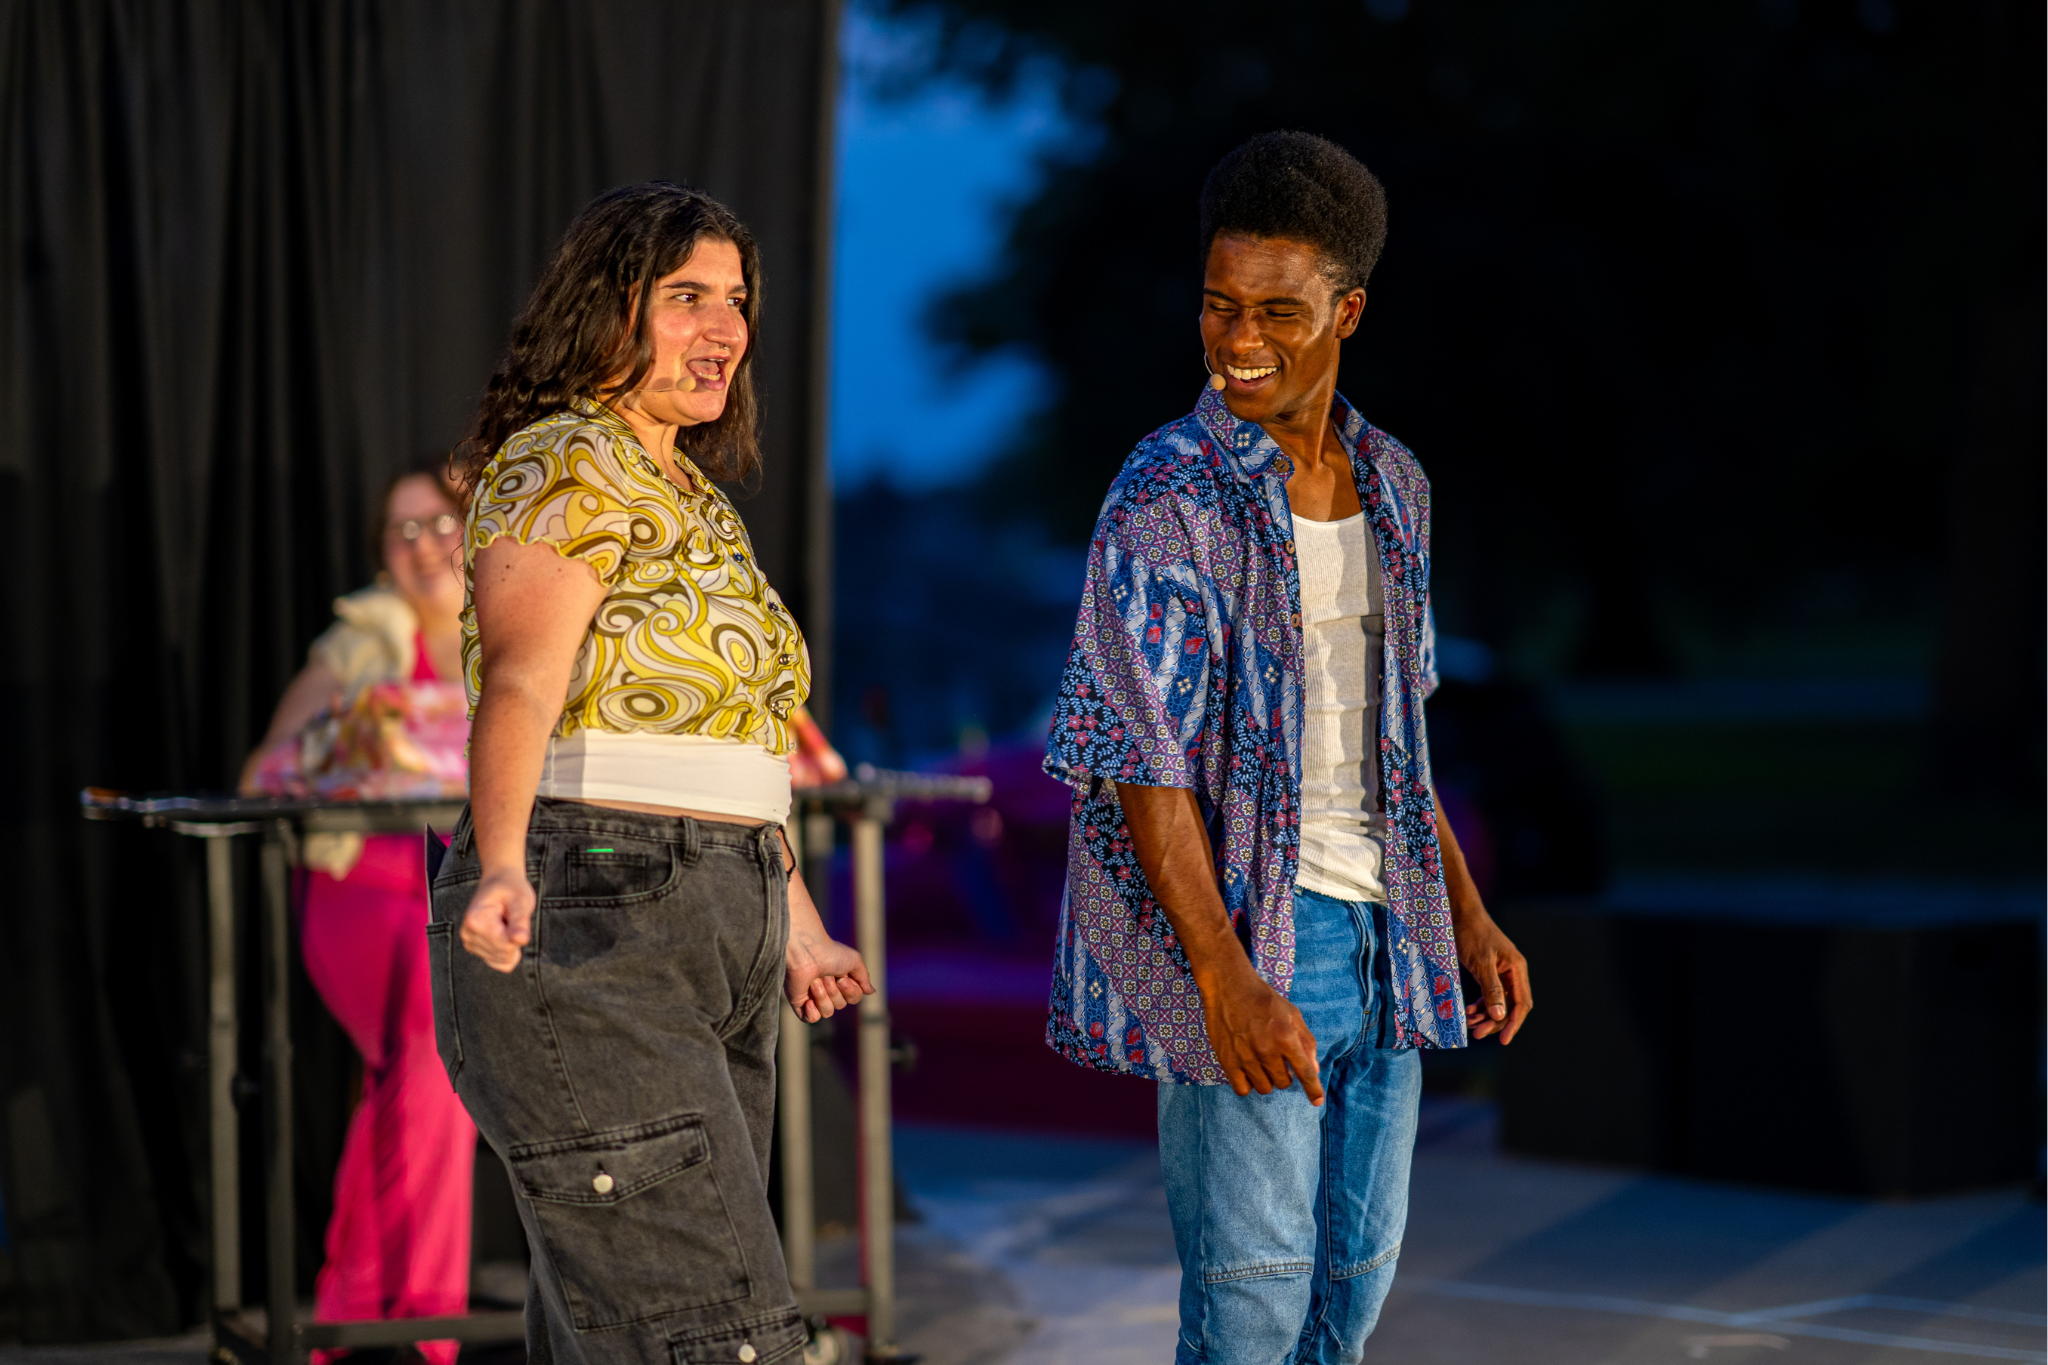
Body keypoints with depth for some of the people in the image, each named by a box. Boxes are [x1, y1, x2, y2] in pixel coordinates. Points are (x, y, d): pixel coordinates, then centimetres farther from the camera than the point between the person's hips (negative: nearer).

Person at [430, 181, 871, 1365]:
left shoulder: (697, 499, 21)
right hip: (587, 929, -9)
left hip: (712, 953, 9)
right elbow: (520, 686, -23)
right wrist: (502, 871, -39)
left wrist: (794, 923, 35)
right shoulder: (566, 468, -8)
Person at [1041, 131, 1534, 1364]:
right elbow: (1145, 760, -18)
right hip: (1242, 929, -7)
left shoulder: (1391, 485, 9)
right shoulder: (1169, 497, -13)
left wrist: (1468, 915, 16)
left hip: (1380, 931, 7)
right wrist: (1227, 979, -26)